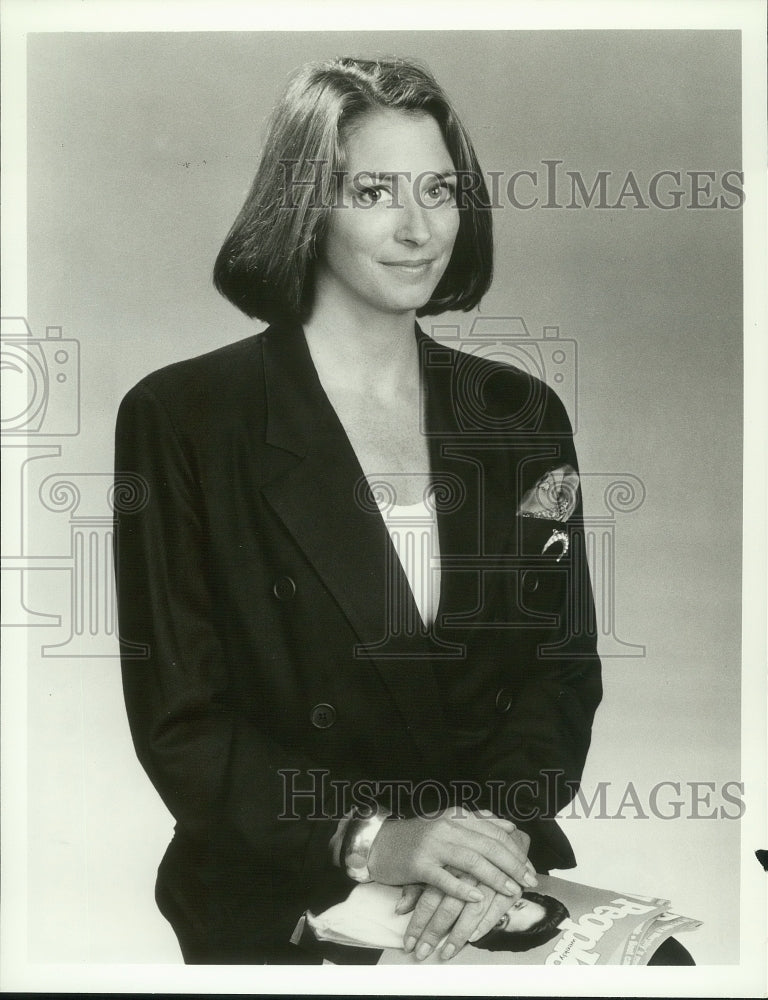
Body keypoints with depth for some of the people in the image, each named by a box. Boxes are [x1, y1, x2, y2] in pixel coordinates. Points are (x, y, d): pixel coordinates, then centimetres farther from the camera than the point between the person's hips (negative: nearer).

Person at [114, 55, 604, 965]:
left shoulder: (521, 414, 8)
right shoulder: (179, 418, -5)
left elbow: (564, 665, 5)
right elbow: (178, 718, -7)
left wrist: (498, 823, -13)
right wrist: (368, 839, -19)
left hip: (498, 885, 4)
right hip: (282, 903, -3)